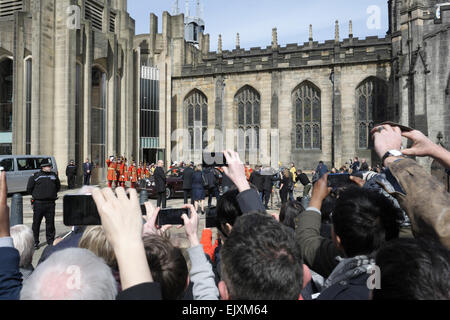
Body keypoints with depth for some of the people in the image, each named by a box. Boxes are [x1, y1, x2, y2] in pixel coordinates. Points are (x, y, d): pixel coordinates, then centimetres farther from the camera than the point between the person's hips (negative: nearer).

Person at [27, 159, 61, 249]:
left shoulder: (54, 175, 10)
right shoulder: (35, 176, -2)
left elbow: (58, 186, 23)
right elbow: (29, 189, 5)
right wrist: (36, 195, 8)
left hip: (51, 203, 3)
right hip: (38, 203, -3)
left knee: (50, 222, 7)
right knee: (36, 223, 4)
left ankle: (50, 241, 18)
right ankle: (35, 242, 16)